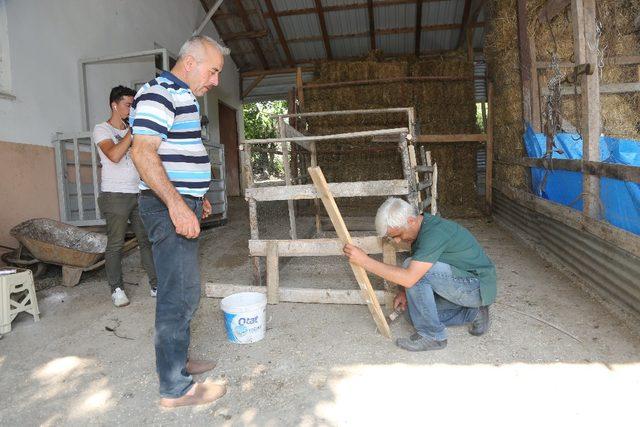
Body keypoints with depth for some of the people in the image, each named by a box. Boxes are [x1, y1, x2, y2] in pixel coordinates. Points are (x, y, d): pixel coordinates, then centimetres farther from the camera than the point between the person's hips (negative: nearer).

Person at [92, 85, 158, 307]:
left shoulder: (132, 131, 16)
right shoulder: (102, 129, -2)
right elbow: (114, 155, -19)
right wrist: (133, 130, -16)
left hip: (139, 193, 6)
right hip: (115, 196, -5)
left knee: (147, 240, 4)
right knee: (115, 244, 1)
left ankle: (156, 284, 9)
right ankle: (116, 289, 13)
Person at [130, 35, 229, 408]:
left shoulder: (184, 97, 20)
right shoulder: (159, 93, -12)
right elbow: (143, 152, -22)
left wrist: (198, 196, 25)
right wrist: (176, 203, -28)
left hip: (183, 204, 11)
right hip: (169, 207, -11)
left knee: (181, 289, 17)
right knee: (181, 293, -6)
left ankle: (178, 360, 32)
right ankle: (175, 387, 6)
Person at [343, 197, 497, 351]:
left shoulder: (434, 233, -29)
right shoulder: (420, 228, 1)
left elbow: (409, 277, -36)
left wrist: (364, 260, -34)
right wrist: (404, 291, -4)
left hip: (478, 287, -9)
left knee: (417, 270, -25)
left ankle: (432, 336, -13)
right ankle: (473, 313, 14)